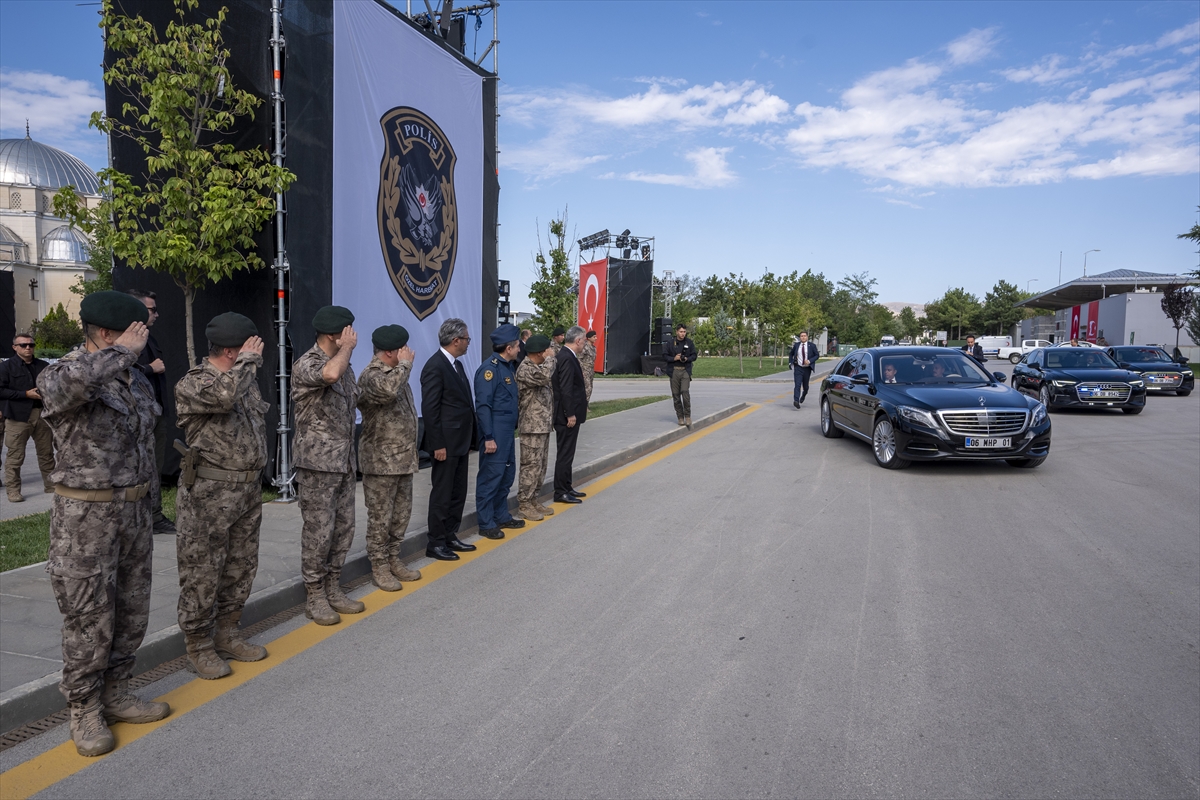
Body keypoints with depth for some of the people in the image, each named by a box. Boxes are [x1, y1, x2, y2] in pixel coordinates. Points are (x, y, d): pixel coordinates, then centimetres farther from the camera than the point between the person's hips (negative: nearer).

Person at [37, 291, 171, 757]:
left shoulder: (137, 380, 8)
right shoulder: (59, 376, -14)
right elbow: (71, 381, -43)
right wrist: (123, 352, -27)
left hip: (133, 511, 7)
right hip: (85, 514, -7)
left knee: (131, 613, 14)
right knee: (89, 619, 3)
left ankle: (115, 695, 30)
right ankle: (84, 711, 21)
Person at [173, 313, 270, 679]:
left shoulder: (245, 379, 11)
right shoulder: (192, 384, -12)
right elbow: (222, 395, -37)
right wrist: (247, 360, -20)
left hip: (248, 489, 8)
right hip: (209, 494, -8)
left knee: (241, 568, 14)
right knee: (202, 573, 2)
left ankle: (226, 634, 28)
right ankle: (199, 647, 15)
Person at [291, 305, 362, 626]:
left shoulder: (344, 364, 12)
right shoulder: (306, 364, -14)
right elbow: (330, 374, -39)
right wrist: (348, 347, -19)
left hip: (344, 461, 8)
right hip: (317, 462, -8)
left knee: (343, 528, 12)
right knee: (319, 531, -1)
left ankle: (333, 590, 23)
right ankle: (315, 597, 11)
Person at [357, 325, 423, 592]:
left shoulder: (396, 373, 15)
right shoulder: (371, 375, -15)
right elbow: (388, 390, -39)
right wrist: (405, 364, -23)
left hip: (404, 459, 9)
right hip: (381, 461, -9)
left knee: (401, 515, 14)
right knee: (380, 518, 1)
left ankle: (394, 560, 26)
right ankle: (379, 567, 11)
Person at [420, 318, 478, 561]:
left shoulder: (457, 365, 13)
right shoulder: (435, 367, -16)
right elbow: (429, 409, -18)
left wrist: (469, 439, 15)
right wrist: (438, 445, -19)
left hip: (461, 442, 9)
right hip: (446, 444, -9)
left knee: (458, 493, 15)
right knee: (442, 495, 0)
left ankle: (450, 537, 25)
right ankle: (435, 544, 10)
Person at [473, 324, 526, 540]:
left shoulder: (509, 366, 12)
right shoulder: (489, 368, -15)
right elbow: (483, 405, -18)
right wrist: (488, 437, -20)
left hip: (508, 431, 9)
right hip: (495, 433, -9)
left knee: (507, 474, 16)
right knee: (490, 477, -2)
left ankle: (502, 516, 28)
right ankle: (486, 524, 6)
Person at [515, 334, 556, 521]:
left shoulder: (539, 366, 15)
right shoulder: (525, 369, -16)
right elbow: (545, 376, -34)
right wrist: (549, 358, -17)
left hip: (544, 425, 10)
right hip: (532, 427, -10)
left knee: (541, 465, 14)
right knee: (531, 466, -5)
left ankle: (533, 500, 22)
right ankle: (523, 504, 3)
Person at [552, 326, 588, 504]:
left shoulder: (566, 356, 12)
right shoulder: (567, 358, -19)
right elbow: (566, 389, -23)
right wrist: (570, 414, -21)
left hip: (569, 413, 10)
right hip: (567, 415, -10)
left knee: (567, 453, 17)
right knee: (565, 454, -2)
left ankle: (567, 487, 27)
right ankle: (560, 492, 5)